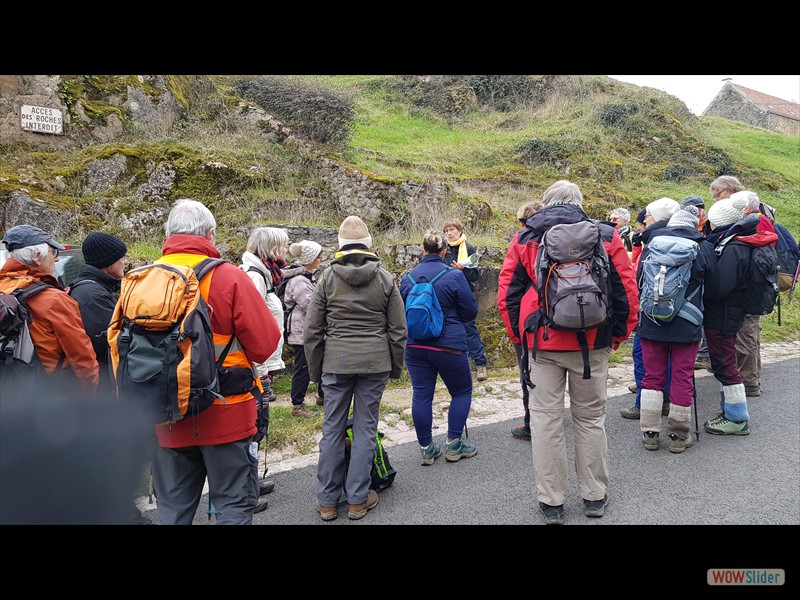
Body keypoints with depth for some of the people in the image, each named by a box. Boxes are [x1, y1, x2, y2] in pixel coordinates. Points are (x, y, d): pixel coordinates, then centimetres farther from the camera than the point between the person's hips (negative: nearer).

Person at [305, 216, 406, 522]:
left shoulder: (328, 277, 0)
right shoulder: (385, 278, 1)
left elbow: (312, 330, 2)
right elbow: (398, 330, 3)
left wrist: (315, 370, 12)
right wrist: (395, 367, 14)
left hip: (336, 361, 0)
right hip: (375, 361, 0)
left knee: (332, 428, 9)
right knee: (365, 428, 8)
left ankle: (327, 500, 18)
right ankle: (357, 499, 16)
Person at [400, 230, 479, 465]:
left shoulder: (408, 277, 2)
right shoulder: (454, 276, -10)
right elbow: (470, 311, -4)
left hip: (415, 346, 4)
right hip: (449, 346, -4)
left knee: (421, 395, 9)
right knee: (462, 392, 14)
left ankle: (426, 448, 17)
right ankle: (453, 445, 14)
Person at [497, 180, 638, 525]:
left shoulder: (525, 238, 4)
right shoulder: (605, 235, 3)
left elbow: (507, 291, 4)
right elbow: (626, 289, 2)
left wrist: (518, 334, 13)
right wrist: (619, 334, 12)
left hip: (542, 342, 0)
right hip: (591, 342, 1)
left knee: (545, 419, 7)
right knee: (590, 418, 13)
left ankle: (550, 502, 14)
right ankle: (595, 496, 25)